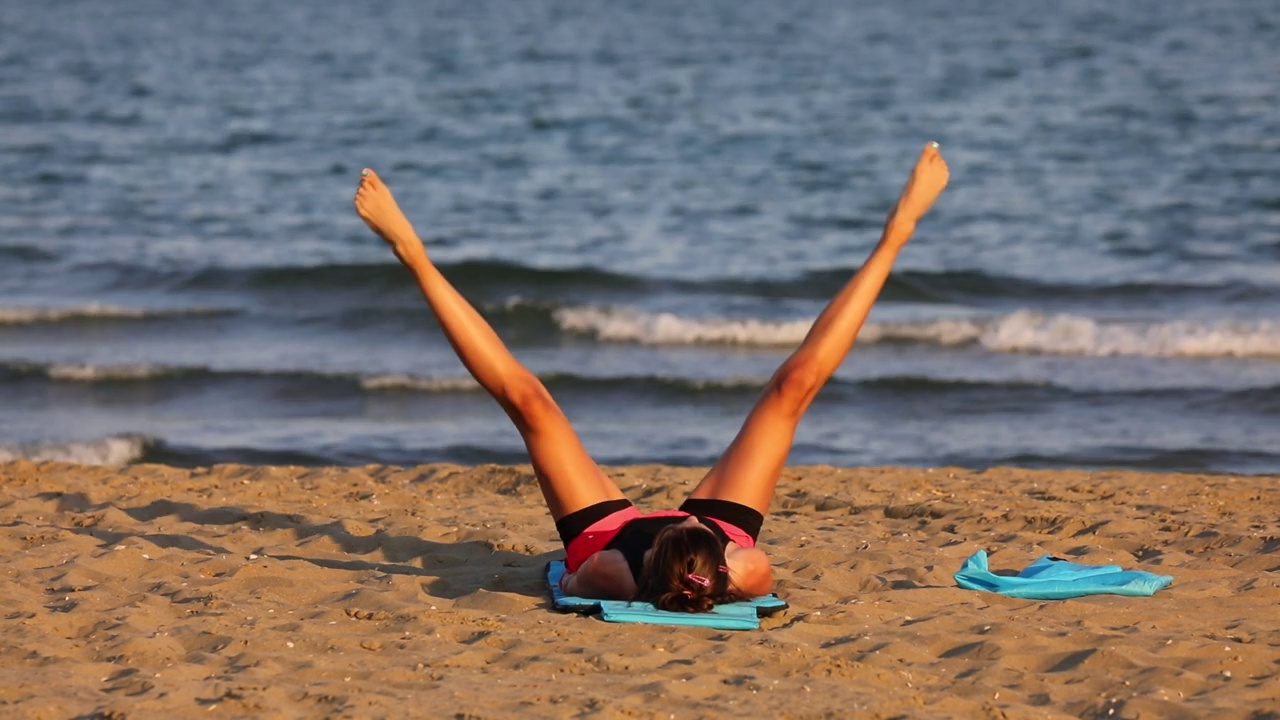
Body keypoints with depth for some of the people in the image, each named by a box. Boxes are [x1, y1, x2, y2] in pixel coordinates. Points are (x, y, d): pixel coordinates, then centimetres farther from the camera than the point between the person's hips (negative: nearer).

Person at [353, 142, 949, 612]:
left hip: (607, 531, 0)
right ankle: (895, 235, 15)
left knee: (526, 398, -6)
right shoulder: (750, 572, -45)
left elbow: (572, 588, -24)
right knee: (795, 384, -2)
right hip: (725, 521, 1)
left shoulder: (609, 574, -47)